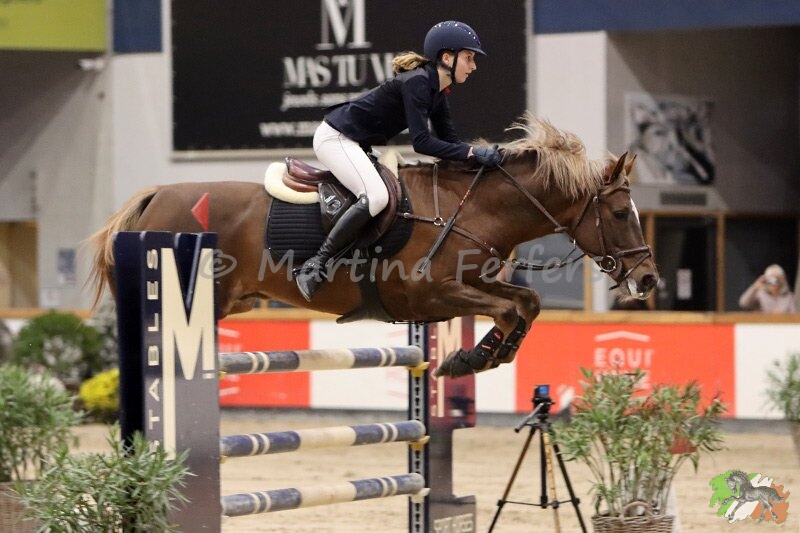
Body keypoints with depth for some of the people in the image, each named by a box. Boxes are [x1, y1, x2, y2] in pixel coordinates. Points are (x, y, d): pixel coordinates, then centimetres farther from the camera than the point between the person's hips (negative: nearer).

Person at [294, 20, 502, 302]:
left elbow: (449, 141, 10)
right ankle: (314, 265, -29)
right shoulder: (416, 82, -20)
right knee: (376, 196, -29)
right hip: (335, 138, -11)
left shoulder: (437, 92, 9)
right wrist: (471, 152, -28)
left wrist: (482, 154, -6)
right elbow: (421, 142, -27)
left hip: (359, 145, 11)